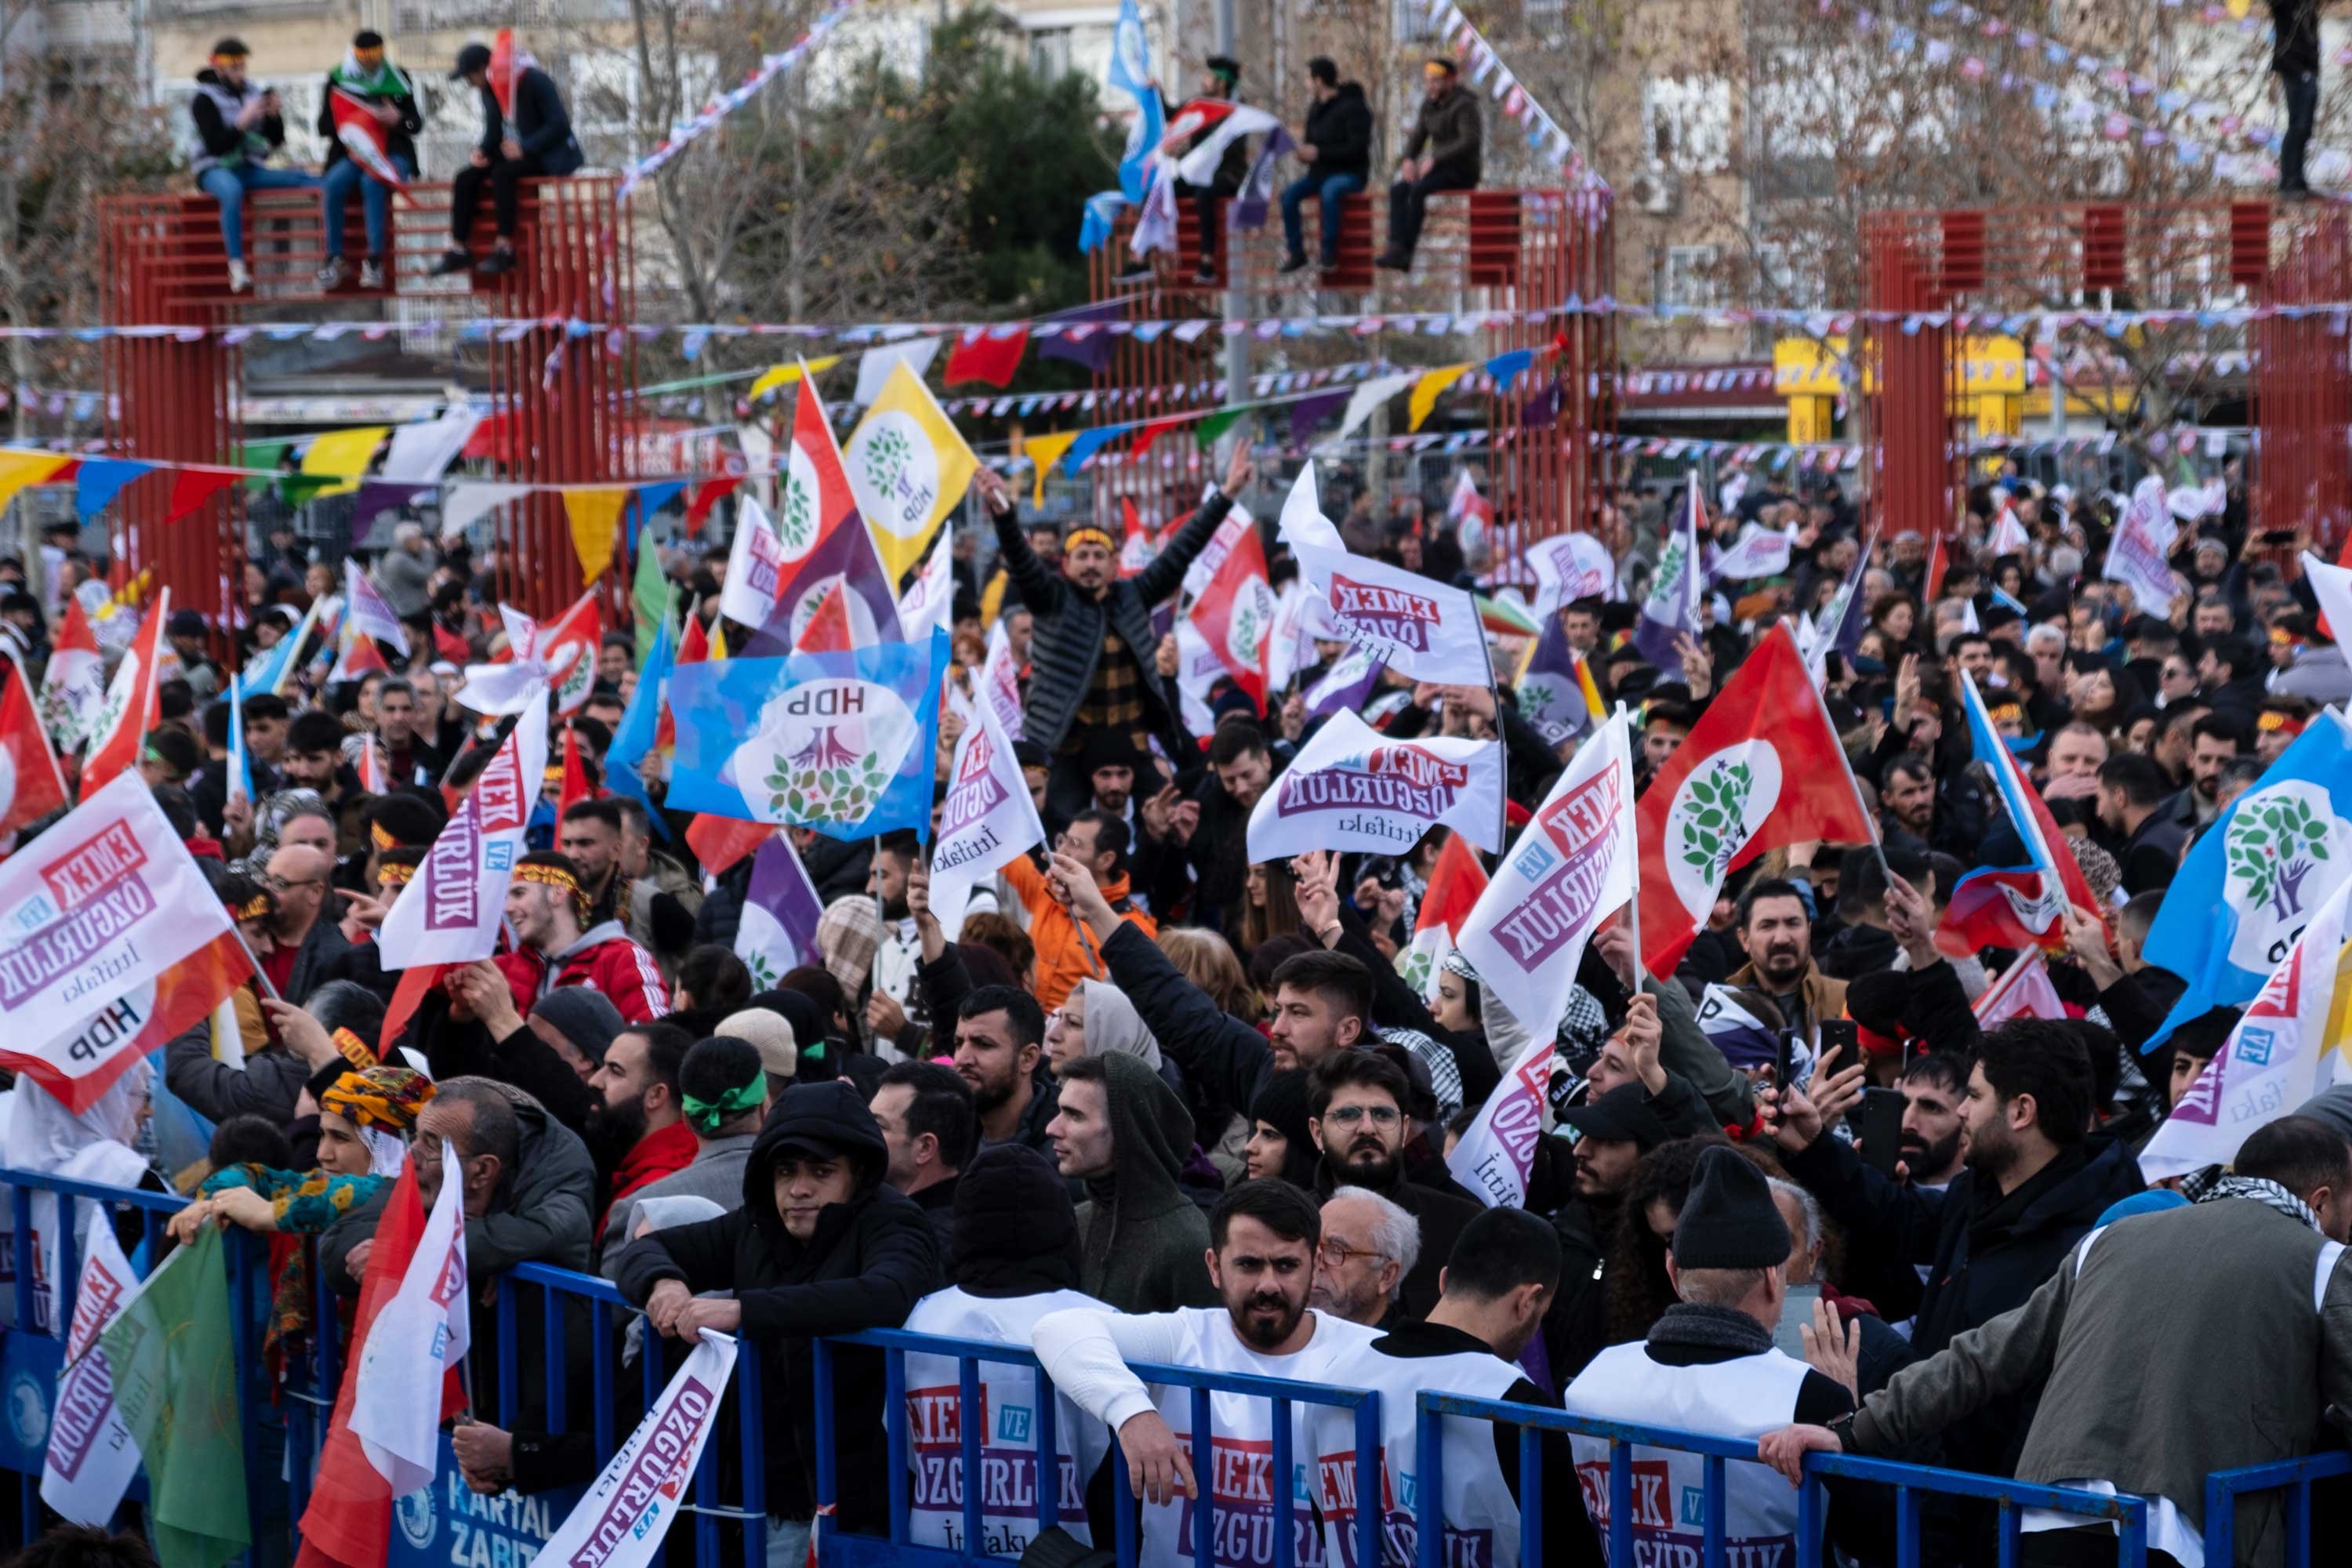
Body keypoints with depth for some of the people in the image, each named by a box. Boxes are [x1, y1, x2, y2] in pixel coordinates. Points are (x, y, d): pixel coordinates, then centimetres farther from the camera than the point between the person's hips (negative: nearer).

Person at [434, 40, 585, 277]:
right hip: (515, 152, 8)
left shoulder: (534, 81, -17)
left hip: (550, 156, -8)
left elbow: (560, 124, -22)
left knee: (503, 173, -34)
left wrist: (525, 148, -30)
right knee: (465, 178, -13)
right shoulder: (489, 90, 6)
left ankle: (504, 248, -31)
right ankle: (459, 250, -14)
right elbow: (493, 132, 12)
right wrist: (481, 151, -10)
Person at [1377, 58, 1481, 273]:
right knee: (1397, 191, -18)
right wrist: (1409, 160, -8)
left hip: (1462, 172, -7)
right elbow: (1417, 137, 13)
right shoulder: (1429, 104, 12)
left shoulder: (1463, 105, -13)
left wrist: (1434, 159, -27)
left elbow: (1469, 141, -23)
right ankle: (1396, 249, -31)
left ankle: (1406, 251, -29)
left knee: (1417, 190, -31)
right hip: (1440, 168, 7)